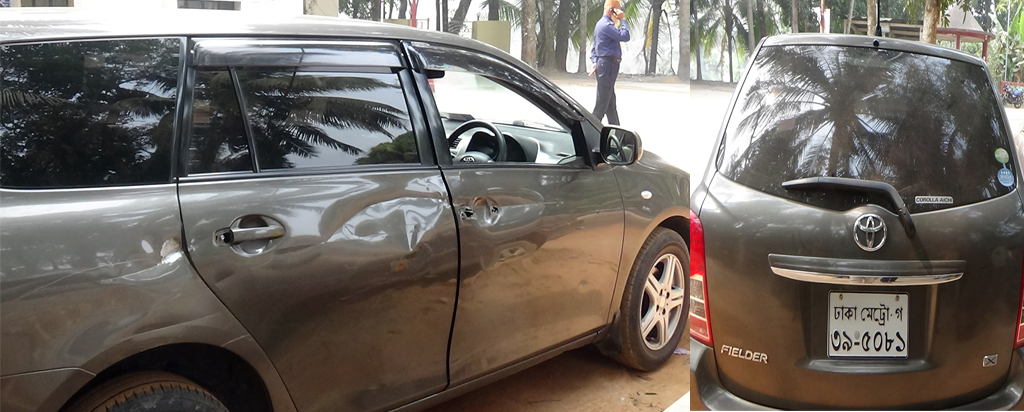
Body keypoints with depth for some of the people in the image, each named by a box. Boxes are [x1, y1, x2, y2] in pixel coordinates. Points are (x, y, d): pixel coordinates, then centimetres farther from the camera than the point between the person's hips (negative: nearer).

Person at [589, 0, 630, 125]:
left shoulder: (602, 23, 18)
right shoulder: (607, 25, -15)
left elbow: (594, 47, 19)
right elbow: (625, 36, -22)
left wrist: (595, 61, 9)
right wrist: (622, 20, -12)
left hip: (603, 64, 11)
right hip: (608, 64, -11)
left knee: (610, 100, 15)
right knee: (603, 100, -8)